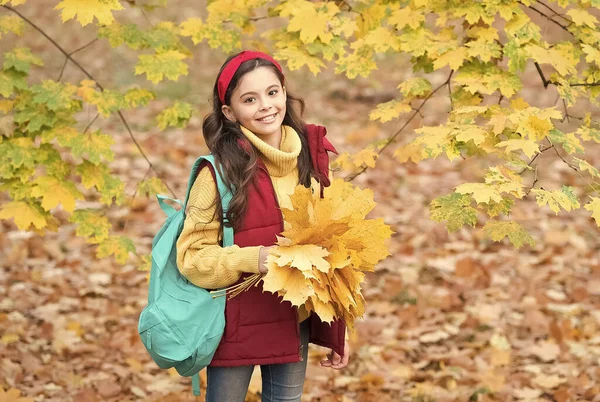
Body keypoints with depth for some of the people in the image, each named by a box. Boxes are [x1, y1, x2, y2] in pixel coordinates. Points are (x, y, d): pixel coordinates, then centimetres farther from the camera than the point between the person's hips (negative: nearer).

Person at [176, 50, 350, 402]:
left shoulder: (313, 158, -1)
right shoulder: (220, 170, -14)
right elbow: (192, 256, -10)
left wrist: (337, 331, 6)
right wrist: (252, 259, -26)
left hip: (296, 323, 4)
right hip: (236, 325, -4)